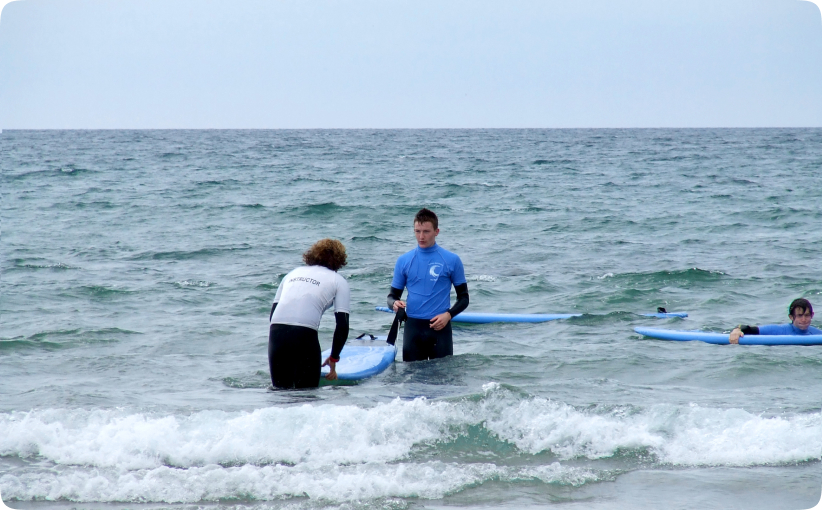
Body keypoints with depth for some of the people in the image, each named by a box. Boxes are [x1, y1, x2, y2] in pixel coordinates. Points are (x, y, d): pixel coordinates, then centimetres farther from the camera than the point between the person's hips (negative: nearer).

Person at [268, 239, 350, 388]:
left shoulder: (293, 273, 30)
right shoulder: (339, 281, 17)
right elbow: (342, 326, 8)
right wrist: (333, 359, 15)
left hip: (275, 332, 4)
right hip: (305, 335, -4)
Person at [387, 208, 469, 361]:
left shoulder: (451, 260, 2)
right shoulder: (404, 261, 8)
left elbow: (463, 298, 7)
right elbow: (393, 295, 13)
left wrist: (448, 314, -11)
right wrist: (394, 303, -12)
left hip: (440, 328, -2)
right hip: (413, 328, 2)